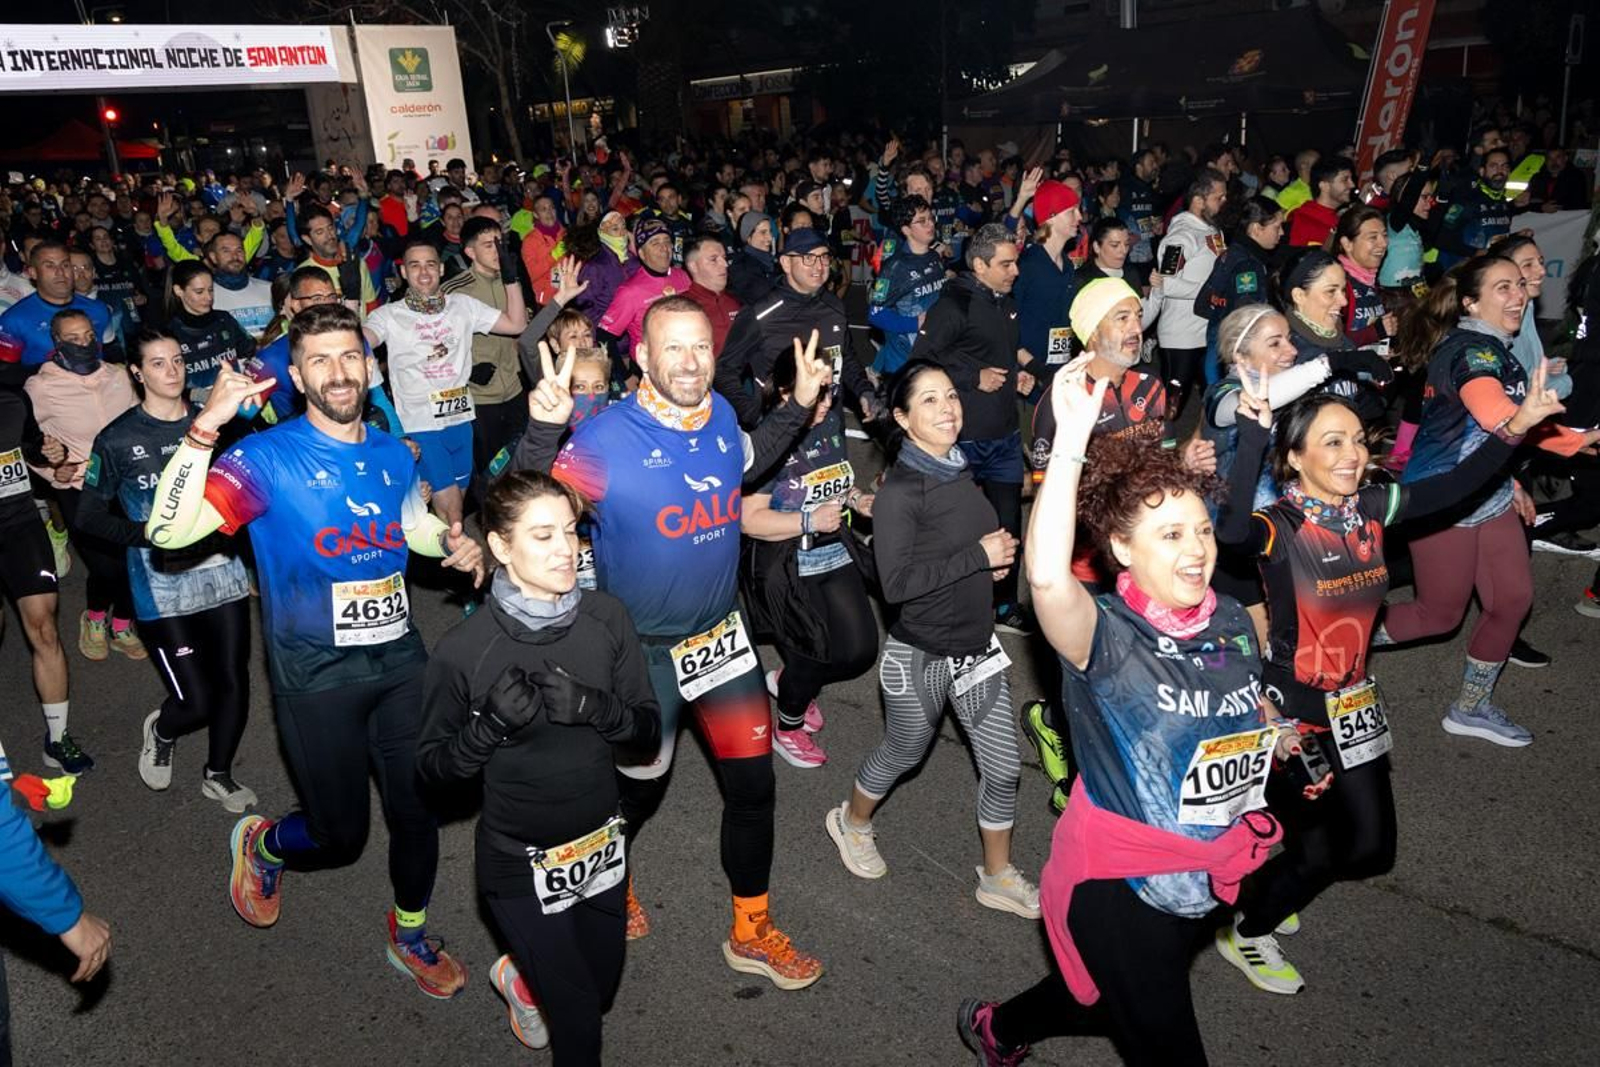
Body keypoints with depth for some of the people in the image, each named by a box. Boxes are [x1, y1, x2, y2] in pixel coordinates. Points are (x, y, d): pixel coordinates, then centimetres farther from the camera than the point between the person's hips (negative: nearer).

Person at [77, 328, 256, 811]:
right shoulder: (117, 439, -5)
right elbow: (90, 517, 0)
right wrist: (150, 535, -15)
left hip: (223, 573, 3)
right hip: (163, 587, -3)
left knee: (234, 682, 6)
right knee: (196, 702, -5)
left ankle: (218, 774, 32)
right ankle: (160, 732, 33)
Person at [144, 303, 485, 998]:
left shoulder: (393, 454, 4)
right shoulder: (267, 458, -13)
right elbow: (169, 531, -25)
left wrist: (453, 543, 2)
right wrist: (206, 427, -34)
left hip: (399, 660, 5)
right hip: (316, 676, -4)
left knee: (418, 809, 10)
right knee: (341, 834, 7)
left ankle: (411, 938, 36)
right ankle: (259, 843, 43)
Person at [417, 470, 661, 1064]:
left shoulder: (607, 620, -11)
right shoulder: (463, 650, -19)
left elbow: (648, 731, -5)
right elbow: (431, 765, -9)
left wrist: (593, 707, -25)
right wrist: (494, 724, -27)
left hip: (601, 848, 4)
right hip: (521, 862, -4)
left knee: (601, 989, 26)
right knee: (578, 1019, 6)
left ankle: (522, 977, 56)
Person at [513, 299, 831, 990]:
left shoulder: (721, 416, -4)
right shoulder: (606, 437, -22)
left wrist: (800, 403, 7)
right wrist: (543, 428, -41)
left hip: (721, 634, 5)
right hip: (641, 647, -4)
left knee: (753, 781, 10)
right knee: (638, 787, 17)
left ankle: (751, 933, 31)